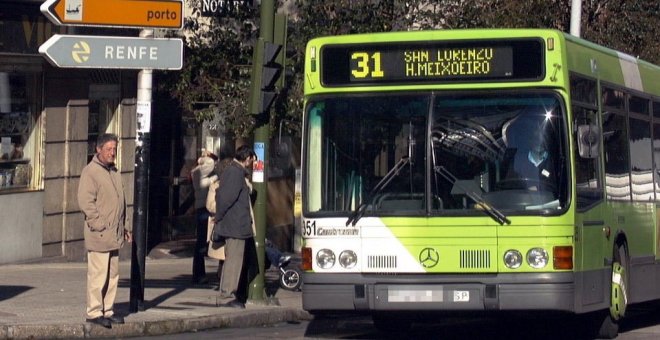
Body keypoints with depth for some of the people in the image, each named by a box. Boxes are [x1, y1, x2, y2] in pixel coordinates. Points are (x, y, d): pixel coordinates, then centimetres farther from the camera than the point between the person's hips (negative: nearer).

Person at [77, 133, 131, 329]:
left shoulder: (114, 172, 18)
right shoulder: (90, 172, -9)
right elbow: (85, 201, -17)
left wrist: (125, 226, 21)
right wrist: (100, 224, -18)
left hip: (114, 235, 8)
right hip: (99, 235, -8)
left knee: (112, 274, 11)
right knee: (98, 274, -6)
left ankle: (107, 310, 18)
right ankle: (94, 312, -1)